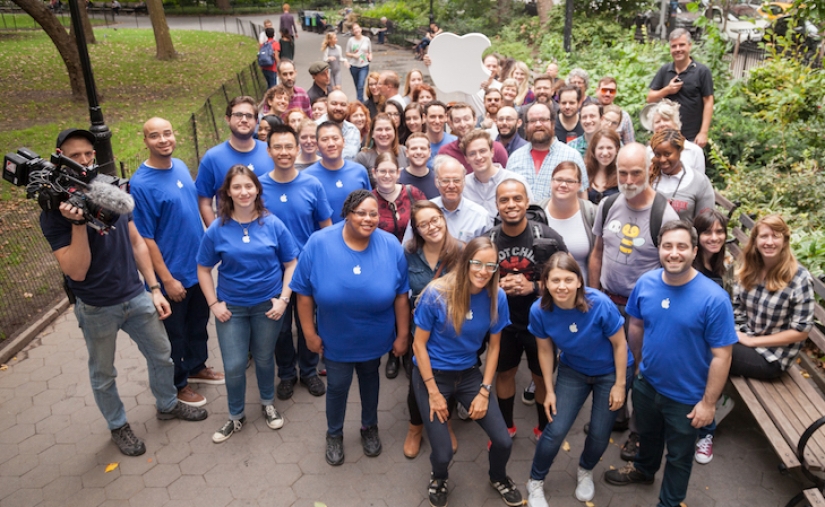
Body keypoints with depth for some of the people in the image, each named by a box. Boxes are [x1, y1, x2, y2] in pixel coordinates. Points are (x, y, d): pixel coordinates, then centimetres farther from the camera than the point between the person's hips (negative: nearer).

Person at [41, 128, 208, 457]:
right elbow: (76, 271, -20)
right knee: (103, 373, 15)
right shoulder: (54, 212, -15)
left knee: (161, 355, 18)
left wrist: (154, 288, 4)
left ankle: (167, 404, 42)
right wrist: (78, 224, -30)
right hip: (97, 309, -4)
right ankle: (118, 426, 37)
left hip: (136, 297, 4)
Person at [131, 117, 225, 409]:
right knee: (174, 331, 12)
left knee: (199, 322, 23)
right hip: (173, 273, -7)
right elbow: (144, 238, -19)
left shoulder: (181, 166, 1)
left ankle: (197, 367, 44)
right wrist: (166, 279, -18)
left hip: (199, 265, 7)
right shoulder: (140, 184, -20)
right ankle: (178, 384, 31)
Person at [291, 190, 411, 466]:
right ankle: (334, 434, 42)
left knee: (369, 379, 23)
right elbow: (304, 293, -12)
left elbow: (401, 295, -8)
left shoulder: (391, 246, -16)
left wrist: (402, 335, -5)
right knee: (337, 386, 14)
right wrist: (309, 333, -8)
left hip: (374, 338, 1)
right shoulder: (319, 243, -20)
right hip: (336, 339, -1)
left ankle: (369, 427, 49)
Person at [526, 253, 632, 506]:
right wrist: (550, 390, -2)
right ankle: (535, 482, 23)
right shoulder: (539, 311, -25)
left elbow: (620, 344, -17)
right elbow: (545, 350, -8)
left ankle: (585, 472, 41)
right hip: (573, 372, 1)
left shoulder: (600, 304, -33)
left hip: (610, 372, -1)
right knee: (555, 431, -3)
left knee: (599, 433, 7)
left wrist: (620, 384, -11)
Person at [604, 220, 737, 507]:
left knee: (679, 456, 21)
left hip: (686, 396, -4)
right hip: (646, 384, 4)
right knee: (647, 435, 31)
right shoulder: (646, 283, -13)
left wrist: (708, 403, -15)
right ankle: (643, 470, 60)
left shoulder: (714, 298, -26)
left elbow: (721, 356, -20)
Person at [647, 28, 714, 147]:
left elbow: (708, 102, -7)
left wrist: (703, 132, -13)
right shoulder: (664, 70, 6)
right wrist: (667, 90, -12)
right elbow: (650, 98, 7)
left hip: (692, 138, -3)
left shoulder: (702, 71, -5)